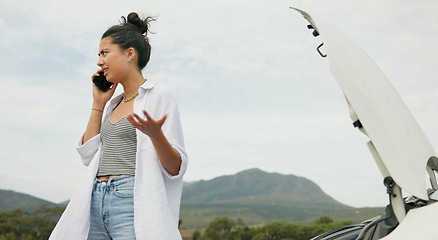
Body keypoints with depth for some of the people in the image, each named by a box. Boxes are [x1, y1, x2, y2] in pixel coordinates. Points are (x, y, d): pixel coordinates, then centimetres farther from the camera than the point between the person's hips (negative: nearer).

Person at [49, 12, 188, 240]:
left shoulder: (158, 96, -5)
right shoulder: (114, 103, 16)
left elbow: (176, 168, -9)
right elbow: (89, 155, 14)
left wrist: (155, 134, -28)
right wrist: (98, 103, 11)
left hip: (132, 203, -7)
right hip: (95, 202, 7)